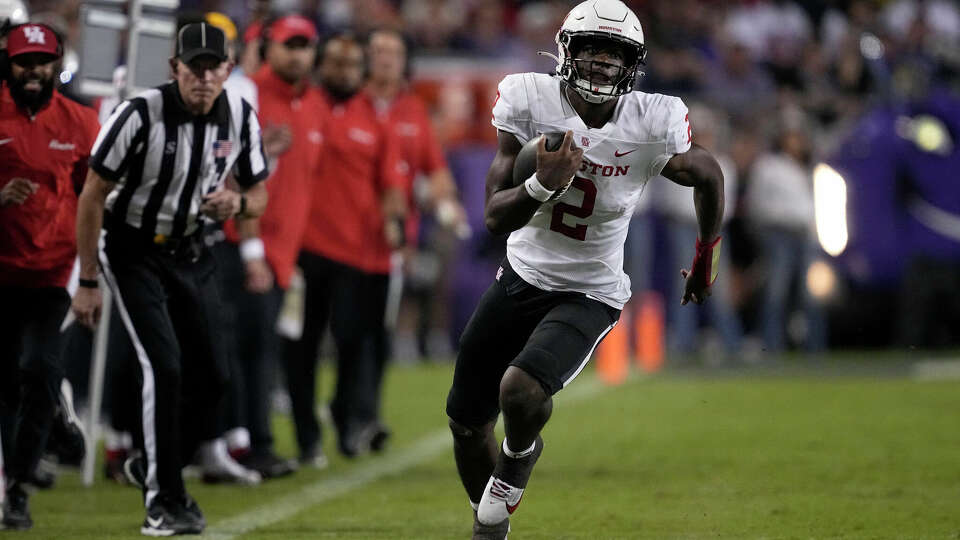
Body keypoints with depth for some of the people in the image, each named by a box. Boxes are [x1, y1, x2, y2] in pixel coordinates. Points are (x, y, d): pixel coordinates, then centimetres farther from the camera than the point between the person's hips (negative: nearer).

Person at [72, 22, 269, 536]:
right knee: (164, 365, -17)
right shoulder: (139, 115, -23)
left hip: (190, 252, 5)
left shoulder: (240, 117, -8)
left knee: (212, 376, 3)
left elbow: (259, 196, 5)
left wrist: (236, 202, -21)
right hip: (132, 251, -5)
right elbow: (93, 196, -16)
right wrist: (87, 282, -14)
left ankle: (152, 466, 27)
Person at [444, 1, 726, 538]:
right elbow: (496, 216, -16)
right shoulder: (531, 101, -16)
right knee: (466, 420, 12)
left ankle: (519, 455, 6)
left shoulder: (653, 126, -19)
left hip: (588, 295, -3)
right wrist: (544, 184, -36)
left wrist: (707, 257, 17)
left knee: (521, 391, -30)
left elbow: (709, 176, 3)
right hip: (521, 276, 3)